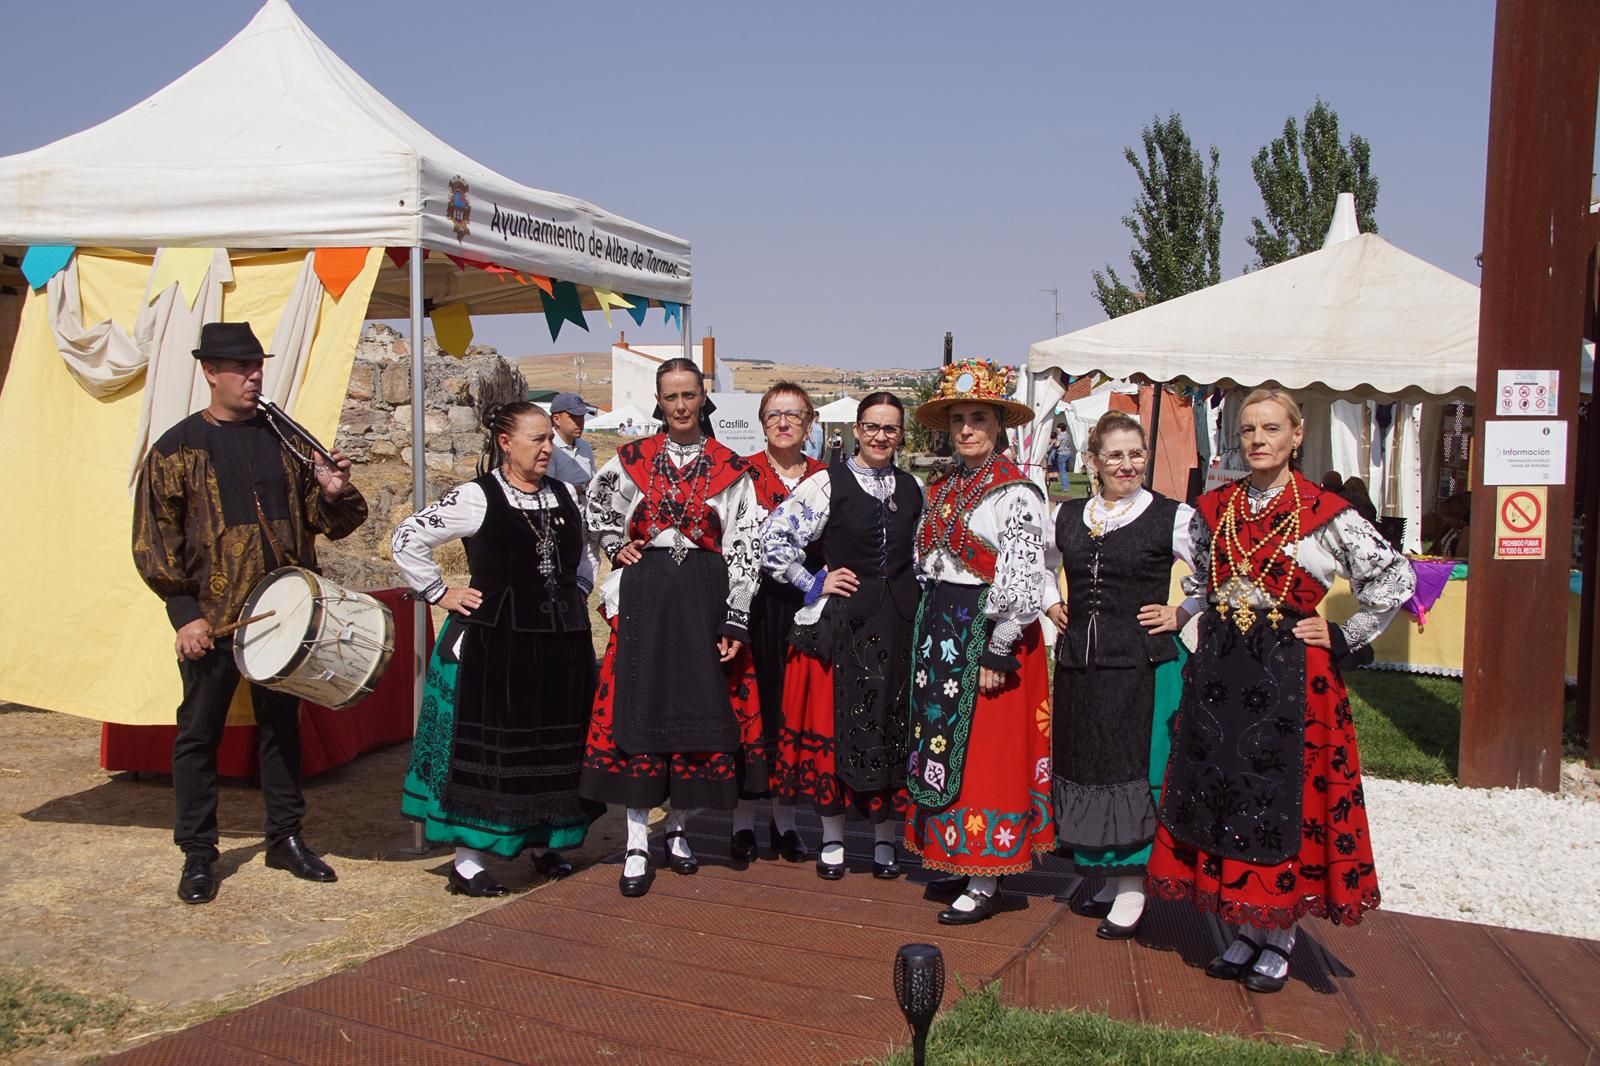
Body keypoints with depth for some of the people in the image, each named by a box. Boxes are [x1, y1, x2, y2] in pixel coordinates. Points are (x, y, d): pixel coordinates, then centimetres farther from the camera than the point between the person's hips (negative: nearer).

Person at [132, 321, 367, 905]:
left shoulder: (284, 439, 7)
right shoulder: (177, 448, -3)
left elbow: (329, 522, 10)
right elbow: (154, 539, -4)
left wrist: (334, 493, -13)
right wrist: (184, 611, -12)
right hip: (211, 617, -3)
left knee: (282, 725, 12)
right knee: (199, 732, 5)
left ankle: (286, 838, 25)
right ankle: (197, 854, 18)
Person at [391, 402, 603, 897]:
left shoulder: (562, 495, 9)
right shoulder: (476, 497, -9)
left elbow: (584, 552, 26)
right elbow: (406, 538, -7)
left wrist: (577, 592, 13)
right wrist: (440, 593, -7)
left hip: (560, 643, 6)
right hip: (495, 643, -6)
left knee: (553, 745, 13)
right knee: (489, 743, -1)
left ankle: (543, 842, 30)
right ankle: (468, 861, 9)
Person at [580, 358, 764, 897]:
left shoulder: (730, 469, 2)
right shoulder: (632, 459, 5)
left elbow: (745, 548, -1)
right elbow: (597, 506, 23)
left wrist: (735, 623, -7)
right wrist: (616, 547, 7)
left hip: (706, 596, 0)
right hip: (644, 594, 0)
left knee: (699, 707, 3)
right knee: (639, 706, -2)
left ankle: (678, 828, 21)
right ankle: (637, 844, 4)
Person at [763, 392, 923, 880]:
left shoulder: (913, 489, 11)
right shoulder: (828, 483, -3)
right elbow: (775, 536, -7)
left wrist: (917, 599, 9)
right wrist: (812, 584, -5)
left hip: (900, 622, 3)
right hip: (841, 620, -3)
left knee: (894, 725, 5)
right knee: (834, 722, 1)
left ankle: (885, 837, 19)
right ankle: (832, 839, 16)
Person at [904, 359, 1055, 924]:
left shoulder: (1015, 492, -11)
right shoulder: (940, 488, 11)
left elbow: (1020, 581, -16)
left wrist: (996, 652, -18)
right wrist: (933, 628, 12)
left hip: (987, 633, -8)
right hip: (938, 629, 8)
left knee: (985, 752, -2)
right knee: (940, 742, 12)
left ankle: (984, 885, 6)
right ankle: (956, 856, 25)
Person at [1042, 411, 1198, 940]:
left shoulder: (1172, 518, -5)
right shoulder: (1067, 516, 8)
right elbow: (1037, 563, 27)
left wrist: (1181, 613, -6)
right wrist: (1051, 604, 14)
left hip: (1143, 664, -5)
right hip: (1079, 661, 5)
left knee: (1135, 770, 0)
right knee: (1085, 766, 11)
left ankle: (1132, 888, 12)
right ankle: (1107, 877, 26)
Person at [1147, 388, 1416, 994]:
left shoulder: (1324, 514, -7)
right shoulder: (1214, 508, 7)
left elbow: (1396, 580, -6)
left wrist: (1340, 638, -6)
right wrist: (1195, 628, 12)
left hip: (1290, 673, -4)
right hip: (1220, 671, 5)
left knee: (1284, 800, 2)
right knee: (1221, 792, 7)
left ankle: (1279, 940, 17)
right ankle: (1246, 930, 22)